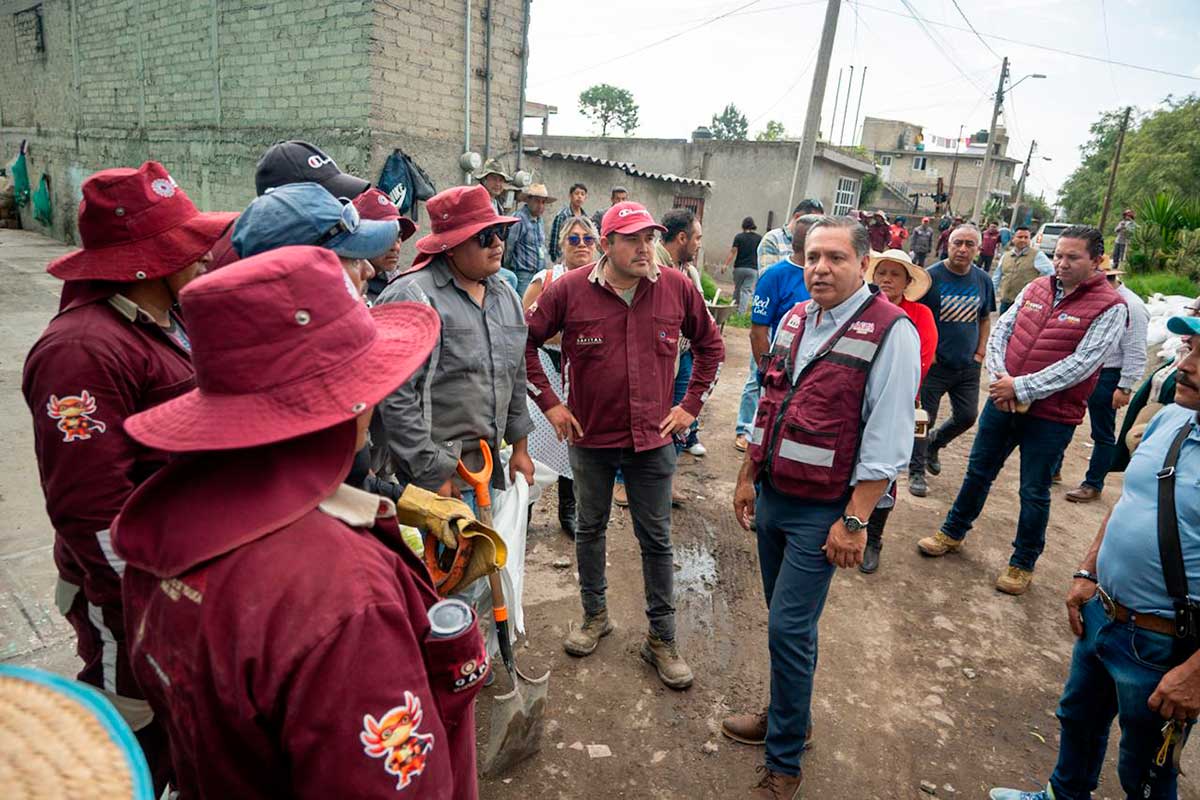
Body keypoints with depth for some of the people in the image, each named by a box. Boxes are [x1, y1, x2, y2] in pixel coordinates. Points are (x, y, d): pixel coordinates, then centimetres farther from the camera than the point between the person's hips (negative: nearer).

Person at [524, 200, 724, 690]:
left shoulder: (677, 288, -6)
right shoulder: (570, 290, -11)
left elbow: (710, 345, 8)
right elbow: (524, 341, -1)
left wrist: (691, 405, 3)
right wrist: (548, 402, -4)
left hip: (653, 438, 1)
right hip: (590, 436, 0)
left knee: (657, 540, 10)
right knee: (590, 529, 17)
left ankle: (662, 638, 26)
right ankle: (595, 615, 40)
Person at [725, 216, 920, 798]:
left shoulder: (890, 331, -14)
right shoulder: (794, 319, 7)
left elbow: (886, 439, -16)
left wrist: (855, 521, -16)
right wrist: (748, 477, 15)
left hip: (822, 511, -6)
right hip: (772, 497, 6)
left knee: (789, 628, -2)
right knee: (786, 620, 18)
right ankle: (786, 716, 39)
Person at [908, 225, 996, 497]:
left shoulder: (983, 280, 4)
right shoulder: (931, 276, -11)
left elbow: (985, 318, 16)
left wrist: (980, 351, 6)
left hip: (968, 365, 5)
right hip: (935, 363, -5)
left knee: (967, 416, 10)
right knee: (924, 419, 1)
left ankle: (934, 444, 38)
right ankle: (917, 472, 17)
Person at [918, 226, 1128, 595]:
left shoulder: (1110, 307, -10)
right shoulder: (1036, 289, 4)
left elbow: (1081, 364, -18)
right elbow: (1000, 331, 4)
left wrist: (1021, 387, -21)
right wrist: (1000, 378, -12)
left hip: (1051, 416, -4)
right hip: (1003, 401, 5)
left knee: (1034, 492, 8)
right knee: (978, 470, 17)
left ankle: (1022, 564, 27)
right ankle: (952, 533, 35)